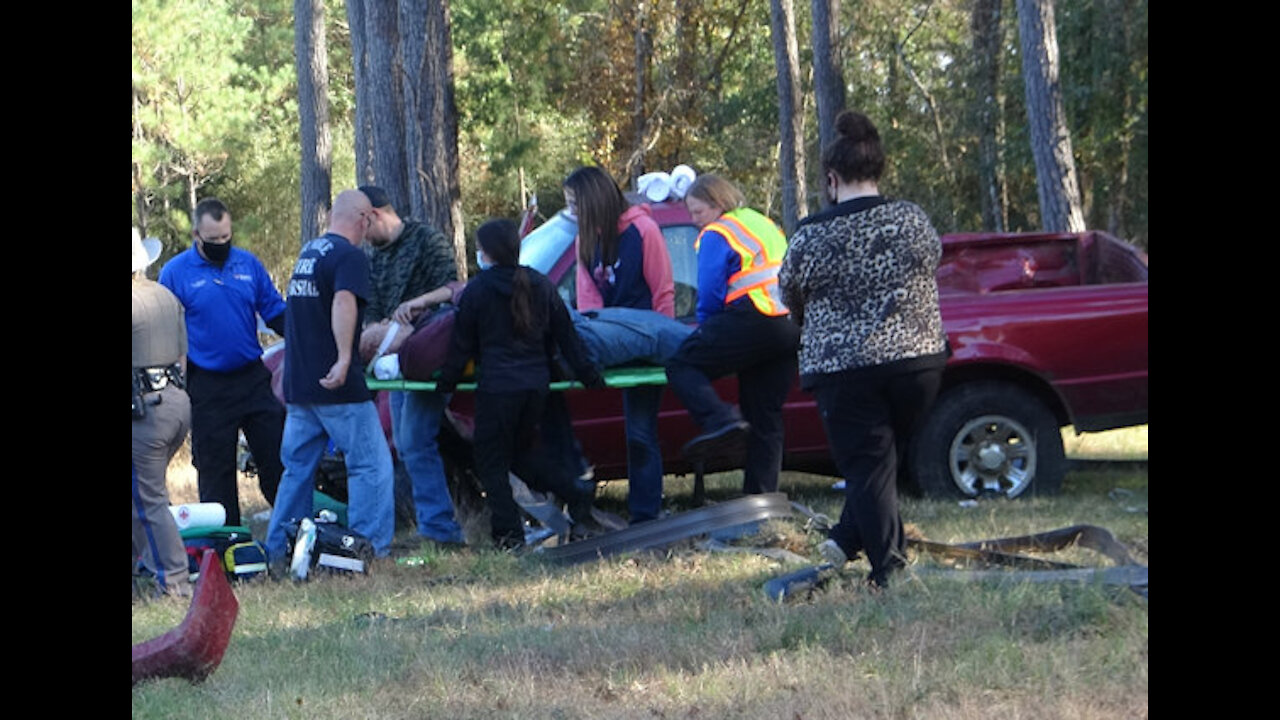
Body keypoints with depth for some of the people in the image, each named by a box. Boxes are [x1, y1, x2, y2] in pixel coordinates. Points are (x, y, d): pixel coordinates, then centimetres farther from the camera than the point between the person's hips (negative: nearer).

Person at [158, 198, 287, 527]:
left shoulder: (248, 264, 5)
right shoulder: (175, 272, -3)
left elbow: (275, 312, 12)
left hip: (253, 379, 2)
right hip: (207, 386, -2)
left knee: (277, 457, 3)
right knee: (215, 469, 4)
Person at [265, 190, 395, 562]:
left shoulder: (307, 252, 18)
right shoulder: (350, 256, -9)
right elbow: (344, 302, -29)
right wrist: (344, 359, -37)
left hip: (298, 385, 8)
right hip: (339, 389, -8)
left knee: (298, 467, 14)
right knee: (371, 465, -2)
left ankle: (277, 550, 15)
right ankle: (370, 549, -6)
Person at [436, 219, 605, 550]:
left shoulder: (477, 290, -6)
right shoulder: (541, 285, 8)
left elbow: (462, 344, -1)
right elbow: (565, 336, 12)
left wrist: (447, 381, 11)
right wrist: (587, 374, 20)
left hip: (497, 386, -6)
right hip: (536, 383, 6)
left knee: (491, 460, 5)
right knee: (524, 451, 22)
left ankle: (508, 532, 1)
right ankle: (576, 495, 7)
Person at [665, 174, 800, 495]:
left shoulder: (717, 234, 0)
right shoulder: (765, 225, 27)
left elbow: (710, 292, -6)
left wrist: (704, 325, 13)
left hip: (753, 321, -9)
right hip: (790, 327, 9)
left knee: (682, 363, -8)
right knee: (766, 417, 11)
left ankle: (721, 420, -30)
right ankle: (761, 497, 12)